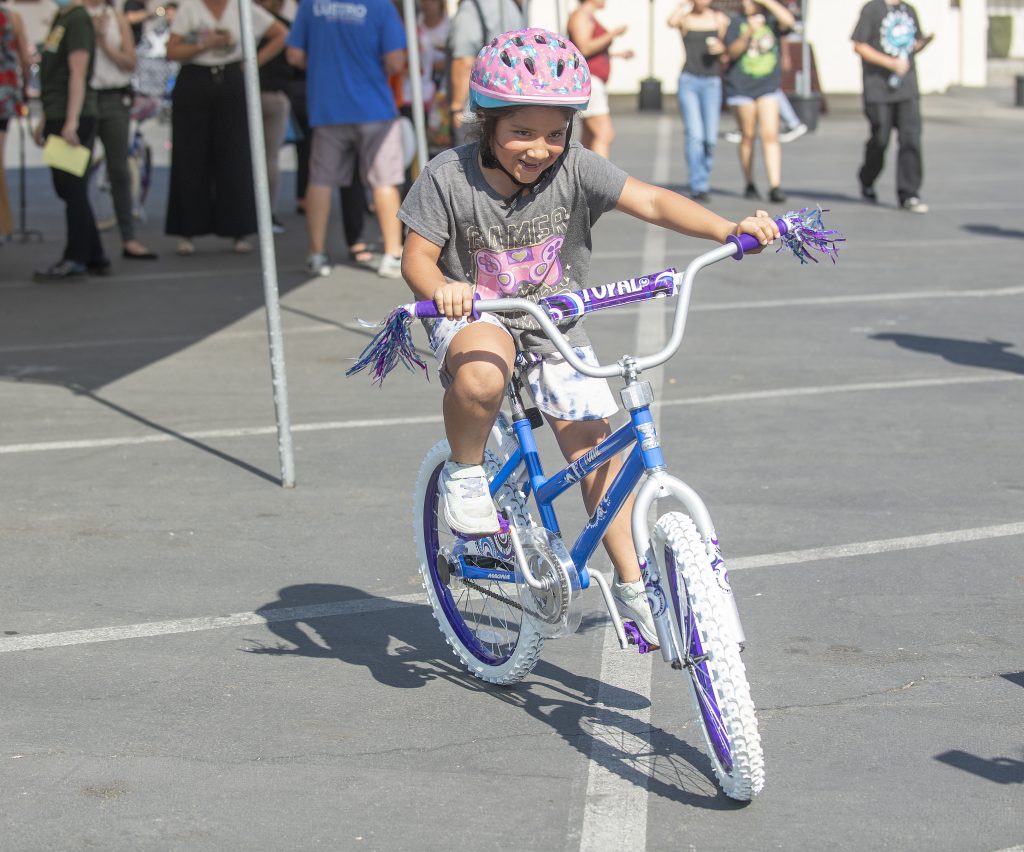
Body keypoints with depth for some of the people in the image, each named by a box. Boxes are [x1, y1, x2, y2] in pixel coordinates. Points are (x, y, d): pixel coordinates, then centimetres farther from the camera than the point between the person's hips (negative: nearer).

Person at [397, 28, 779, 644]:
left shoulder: (575, 170, -15)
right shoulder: (449, 177, -17)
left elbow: (651, 201, -24)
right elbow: (418, 255, -13)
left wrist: (729, 230, -39)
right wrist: (441, 289, -38)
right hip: (475, 316, -3)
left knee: (595, 441, -3)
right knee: (482, 374, -38)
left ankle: (631, 584, 9)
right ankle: (465, 471, -8)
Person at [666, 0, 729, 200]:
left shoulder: (720, 19, 12)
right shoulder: (685, 18, 6)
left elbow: (728, 56, 16)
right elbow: (671, 22, -20)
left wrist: (722, 49, -6)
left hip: (712, 82, 2)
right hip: (689, 80, -2)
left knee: (710, 138, -4)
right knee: (694, 135, -13)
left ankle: (704, 176, 18)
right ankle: (698, 186, -12)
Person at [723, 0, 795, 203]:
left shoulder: (772, 21, 4)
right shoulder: (737, 22, 3)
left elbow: (788, 20, -17)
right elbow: (732, 52, -5)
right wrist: (749, 33, -18)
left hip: (768, 86, 0)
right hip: (741, 86, 0)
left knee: (770, 135, -10)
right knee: (748, 136, 5)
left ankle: (775, 186, -14)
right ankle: (749, 185, 17)